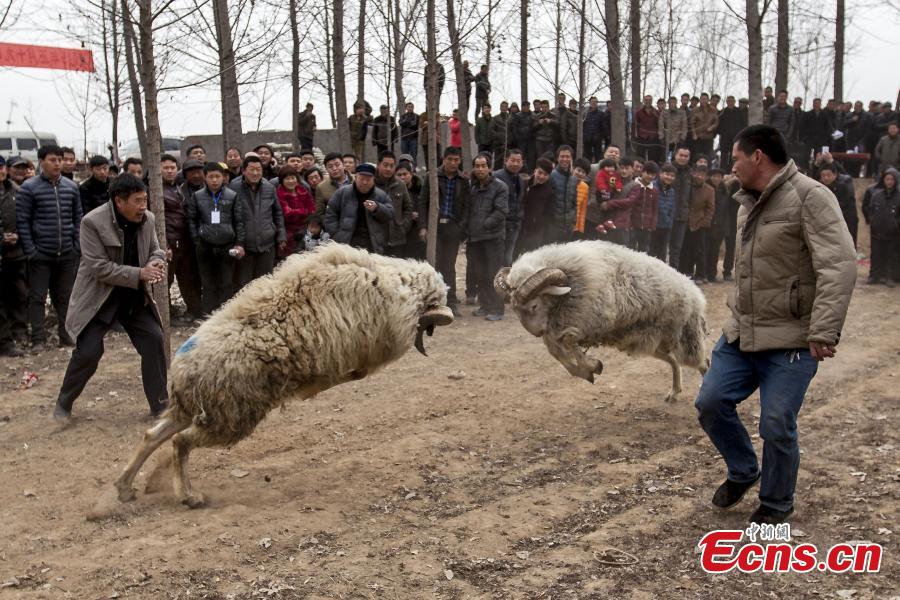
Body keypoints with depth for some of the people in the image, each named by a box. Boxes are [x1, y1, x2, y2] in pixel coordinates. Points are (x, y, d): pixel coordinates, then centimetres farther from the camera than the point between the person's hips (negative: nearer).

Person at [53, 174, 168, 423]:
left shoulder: (147, 219, -4)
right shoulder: (92, 222, -20)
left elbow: (155, 250, 8)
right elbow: (100, 267, -23)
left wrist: (156, 263, -17)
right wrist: (139, 273, -28)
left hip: (135, 298, 5)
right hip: (99, 299, -5)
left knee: (154, 341, -5)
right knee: (88, 352, -5)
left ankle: (160, 405, 7)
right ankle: (63, 403, 18)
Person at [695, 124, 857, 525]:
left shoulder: (809, 196, -15)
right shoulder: (748, 203, 13)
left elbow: (839, 266, -22)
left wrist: (824, 331, -27)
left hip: (789, 340, -8)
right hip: (740, 334, 8)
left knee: (777, 425, -4)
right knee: (710, 403, 6)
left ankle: (776, 504, 20)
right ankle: (742, 472, 30)